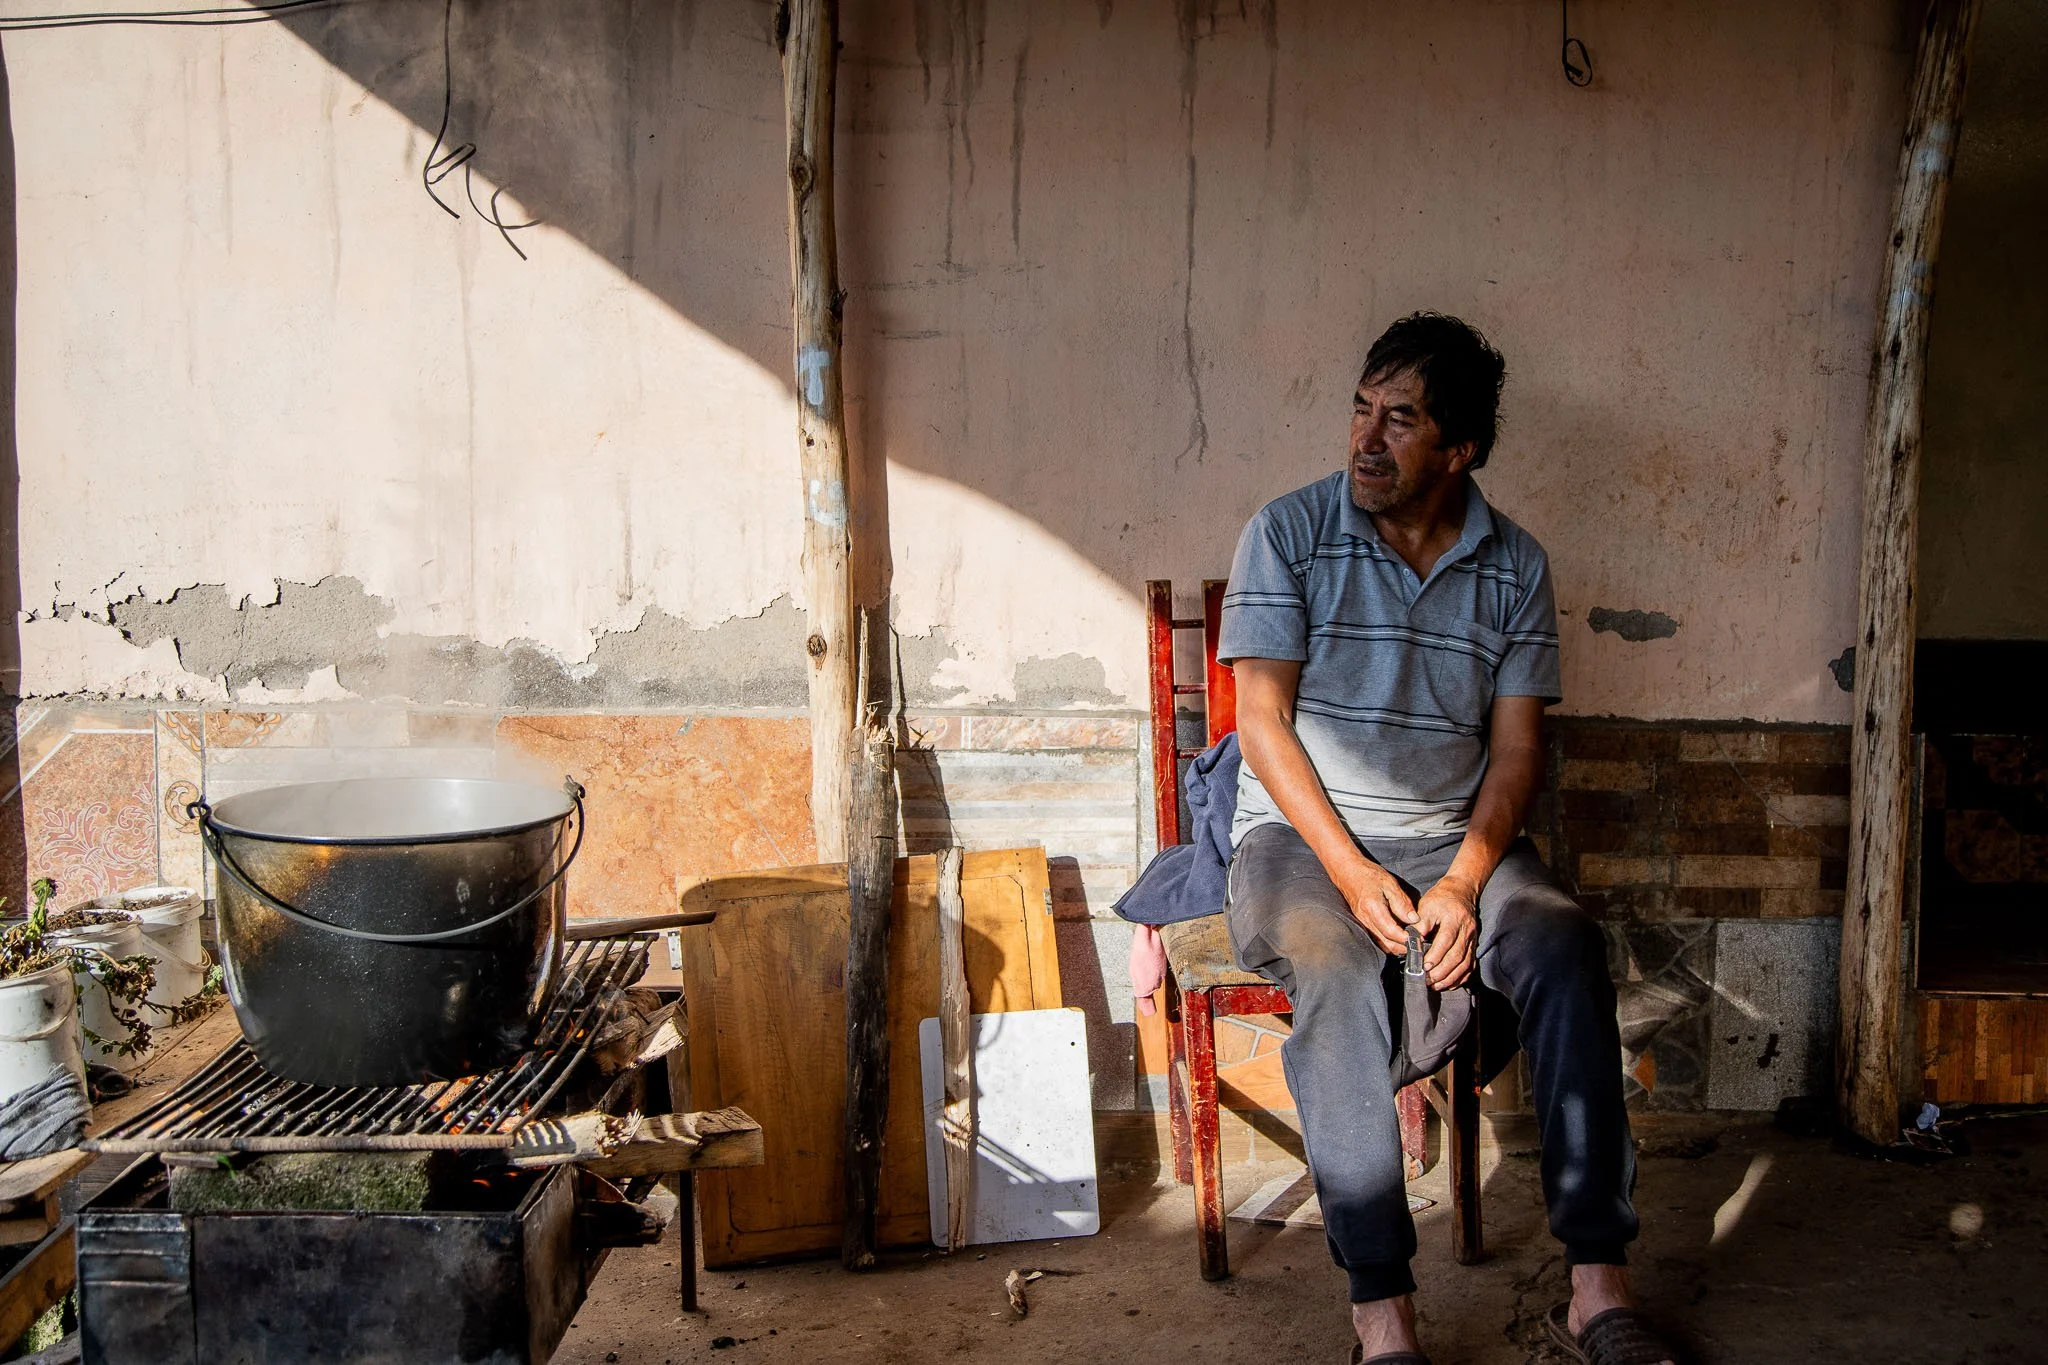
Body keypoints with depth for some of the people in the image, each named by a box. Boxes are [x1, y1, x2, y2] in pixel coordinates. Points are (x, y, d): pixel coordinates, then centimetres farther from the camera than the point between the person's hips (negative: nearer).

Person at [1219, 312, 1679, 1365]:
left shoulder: (1516, 567, 4)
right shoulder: (1289, 533, -4)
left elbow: (1516, 747, 2)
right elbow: (1262, 719, -7)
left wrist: (1465, 883, -16)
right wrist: (1352, 871, -18)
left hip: (1453, 837, 3)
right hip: (1301, 834, -2)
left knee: (1565, 944, -27)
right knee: (1336, 970, -35)